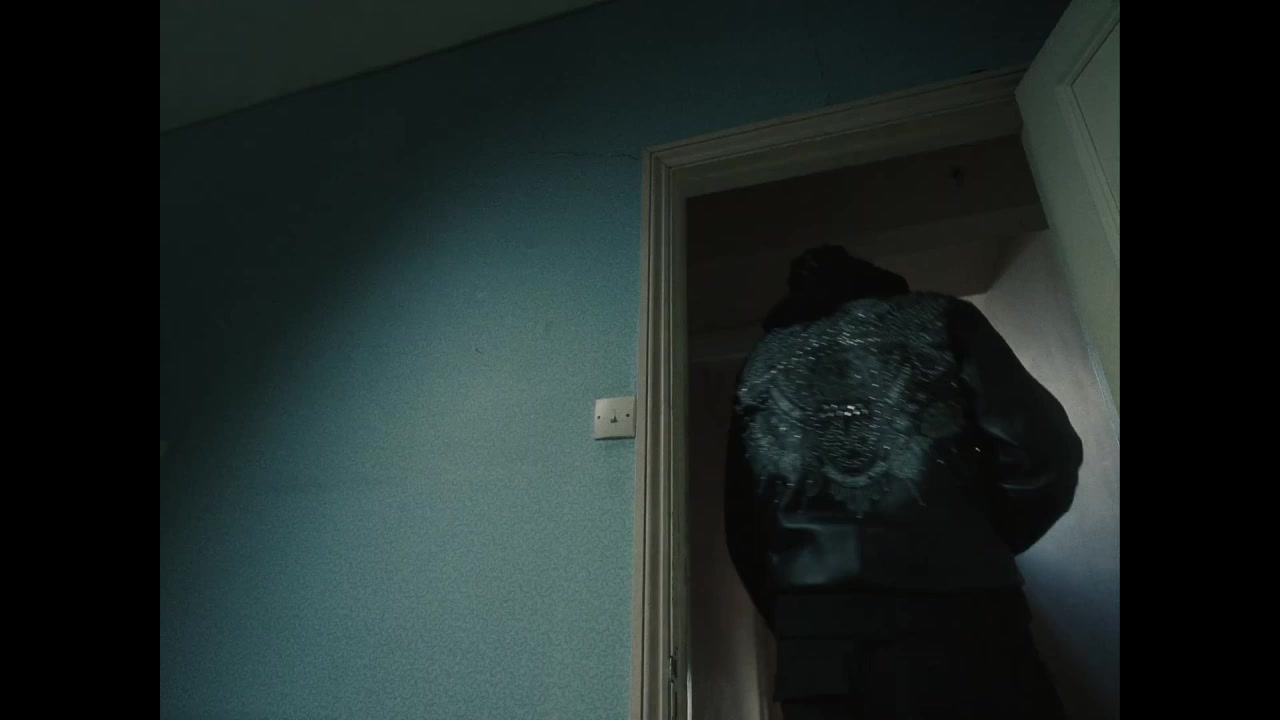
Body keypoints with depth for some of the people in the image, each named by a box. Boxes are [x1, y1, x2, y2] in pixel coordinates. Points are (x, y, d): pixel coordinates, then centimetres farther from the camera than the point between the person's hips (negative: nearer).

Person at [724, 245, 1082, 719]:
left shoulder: (762, 368, 15)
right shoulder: (936, 319, 10)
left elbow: (741, 524, 10)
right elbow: (1041, 451, -1)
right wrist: (982, 547, 14)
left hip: (816, 642, 3)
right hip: (955, 620, -2)